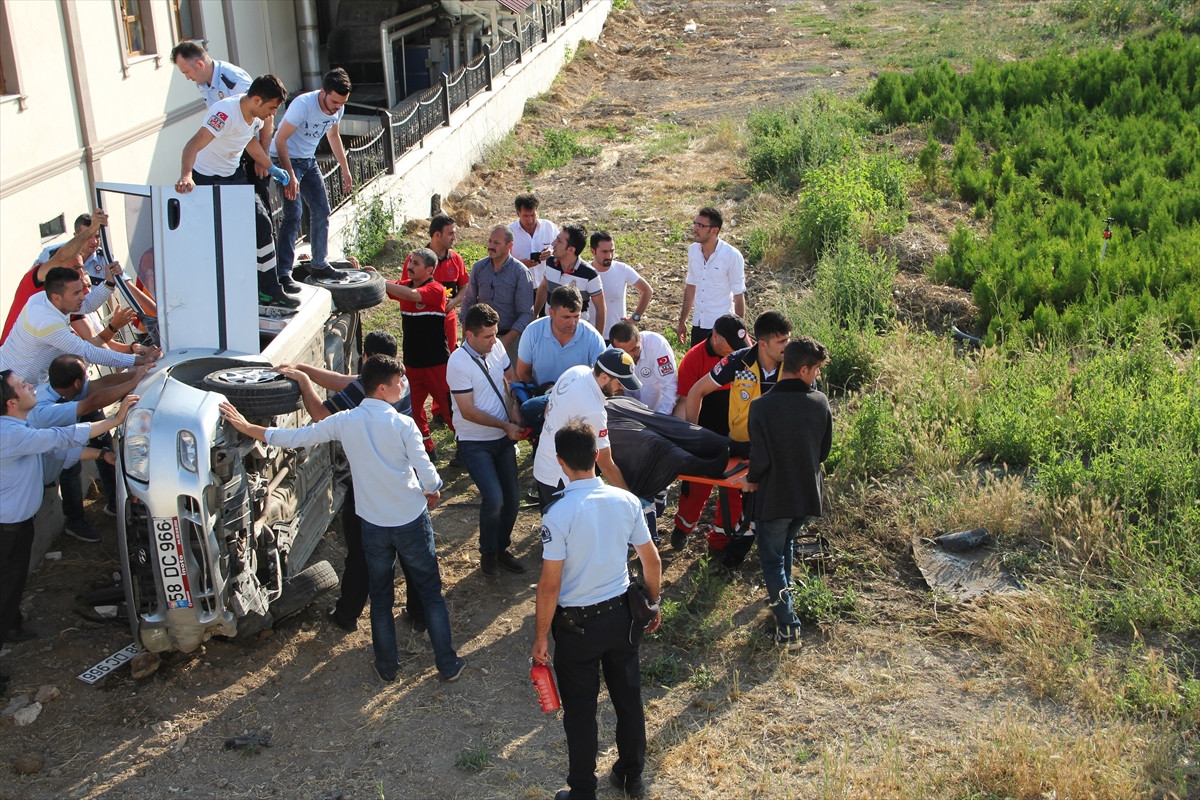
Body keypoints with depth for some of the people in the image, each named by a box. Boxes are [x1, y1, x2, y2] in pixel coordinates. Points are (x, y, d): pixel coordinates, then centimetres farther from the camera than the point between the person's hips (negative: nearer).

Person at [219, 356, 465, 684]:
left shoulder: (344, 422, -8)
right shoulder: (403, 425, -17)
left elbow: (295, 438, -2)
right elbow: (427, 474, -16)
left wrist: (247, 427, 11)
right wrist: (433, 493, 7)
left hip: (373, 525, 3)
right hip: (412, 521, -3)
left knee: (381, 598, 18)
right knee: (431, 593, 12)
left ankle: (387, 667, 28)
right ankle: (448, 664, 18)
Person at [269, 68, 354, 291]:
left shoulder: (338, 108, -6)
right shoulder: (303, 105, -28)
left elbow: (333, 135, 14)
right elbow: (280, 140, -26)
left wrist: (345, 169, 15)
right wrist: (290, 175, -32)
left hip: (309, 160, 8)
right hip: (286, 159, -7)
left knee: (321, 212, 10)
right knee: (293, 214, -18)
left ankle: (319, 265, 24)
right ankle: (283, 274, -17)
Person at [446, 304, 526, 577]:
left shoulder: (496, 347, -3)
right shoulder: (459, 363, -21)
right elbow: (468, 412, -19)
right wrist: (505, 425, -14)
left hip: (503, 439, 6)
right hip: (475, 444, -6)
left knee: (512, 498, 7)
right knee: (493, 498, -16)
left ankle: (502, 547, 30)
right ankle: (487, 553, 8)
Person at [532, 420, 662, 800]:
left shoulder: (558, 514, -22)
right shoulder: (627, 501, -9)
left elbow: (550, 584, -19)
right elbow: (652, 561, 0)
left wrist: (541, 636, -7)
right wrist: (653, 604, 16)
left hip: (577, 625, -4)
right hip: (622, 614, 4)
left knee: (580, 709, 11)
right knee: (628, 696, 21)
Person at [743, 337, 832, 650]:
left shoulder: (762, 406, -22)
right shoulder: (820, 403, -10)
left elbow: (760, 459, -20)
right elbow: (824, 451, 3)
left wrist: (752, 480, 2)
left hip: (774, 497, -4)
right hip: (808, 494, 4)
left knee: (772, 559, 10)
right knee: (786, 542, 31)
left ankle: (788, 627, 4)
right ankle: (783, 589, 49)